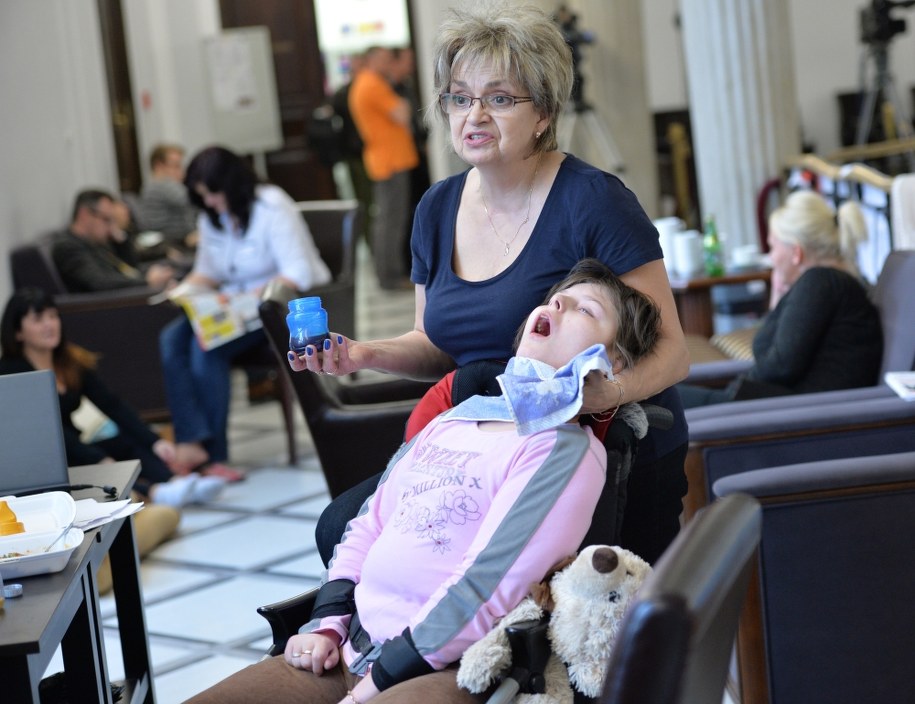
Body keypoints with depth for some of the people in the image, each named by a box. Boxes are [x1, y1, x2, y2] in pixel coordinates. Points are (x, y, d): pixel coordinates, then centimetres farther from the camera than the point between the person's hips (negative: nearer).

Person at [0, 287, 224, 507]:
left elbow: (112, 405, -2)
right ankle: (153, 492, -56)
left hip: (72, 451, 7)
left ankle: (176, 484, -42)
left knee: (129, 442, -15)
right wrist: (98, 460, -33)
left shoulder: (72, 361, 6)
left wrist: (155, 441, -17)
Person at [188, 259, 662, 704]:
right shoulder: (451, 420, 18)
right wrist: (327, 623, 5)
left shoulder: (567, 449, -6)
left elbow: (488, 583, -14)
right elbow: (368, 526, 19)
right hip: (349, 652, 7)